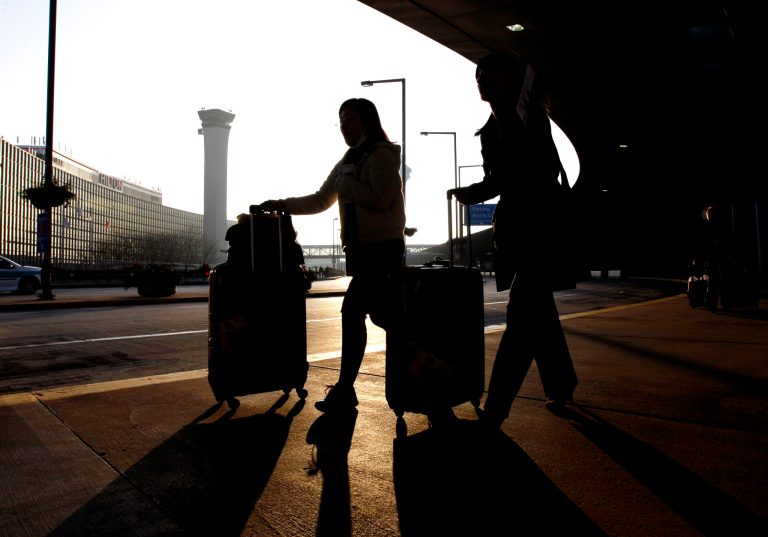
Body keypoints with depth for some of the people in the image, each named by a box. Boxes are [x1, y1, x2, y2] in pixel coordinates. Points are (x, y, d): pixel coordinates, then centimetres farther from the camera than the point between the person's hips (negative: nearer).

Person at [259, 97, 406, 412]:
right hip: (361, 248, 9)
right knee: (381, 313, 10)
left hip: (382, 247, -9)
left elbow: (380, 199, -19)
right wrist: (282, 205, 12)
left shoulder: (381, 154, -6)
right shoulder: (347, 162, 21)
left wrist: (345, 183, -10)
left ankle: (345, 390, -5)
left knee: (352, 311, -12)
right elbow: (320, 201, 21)